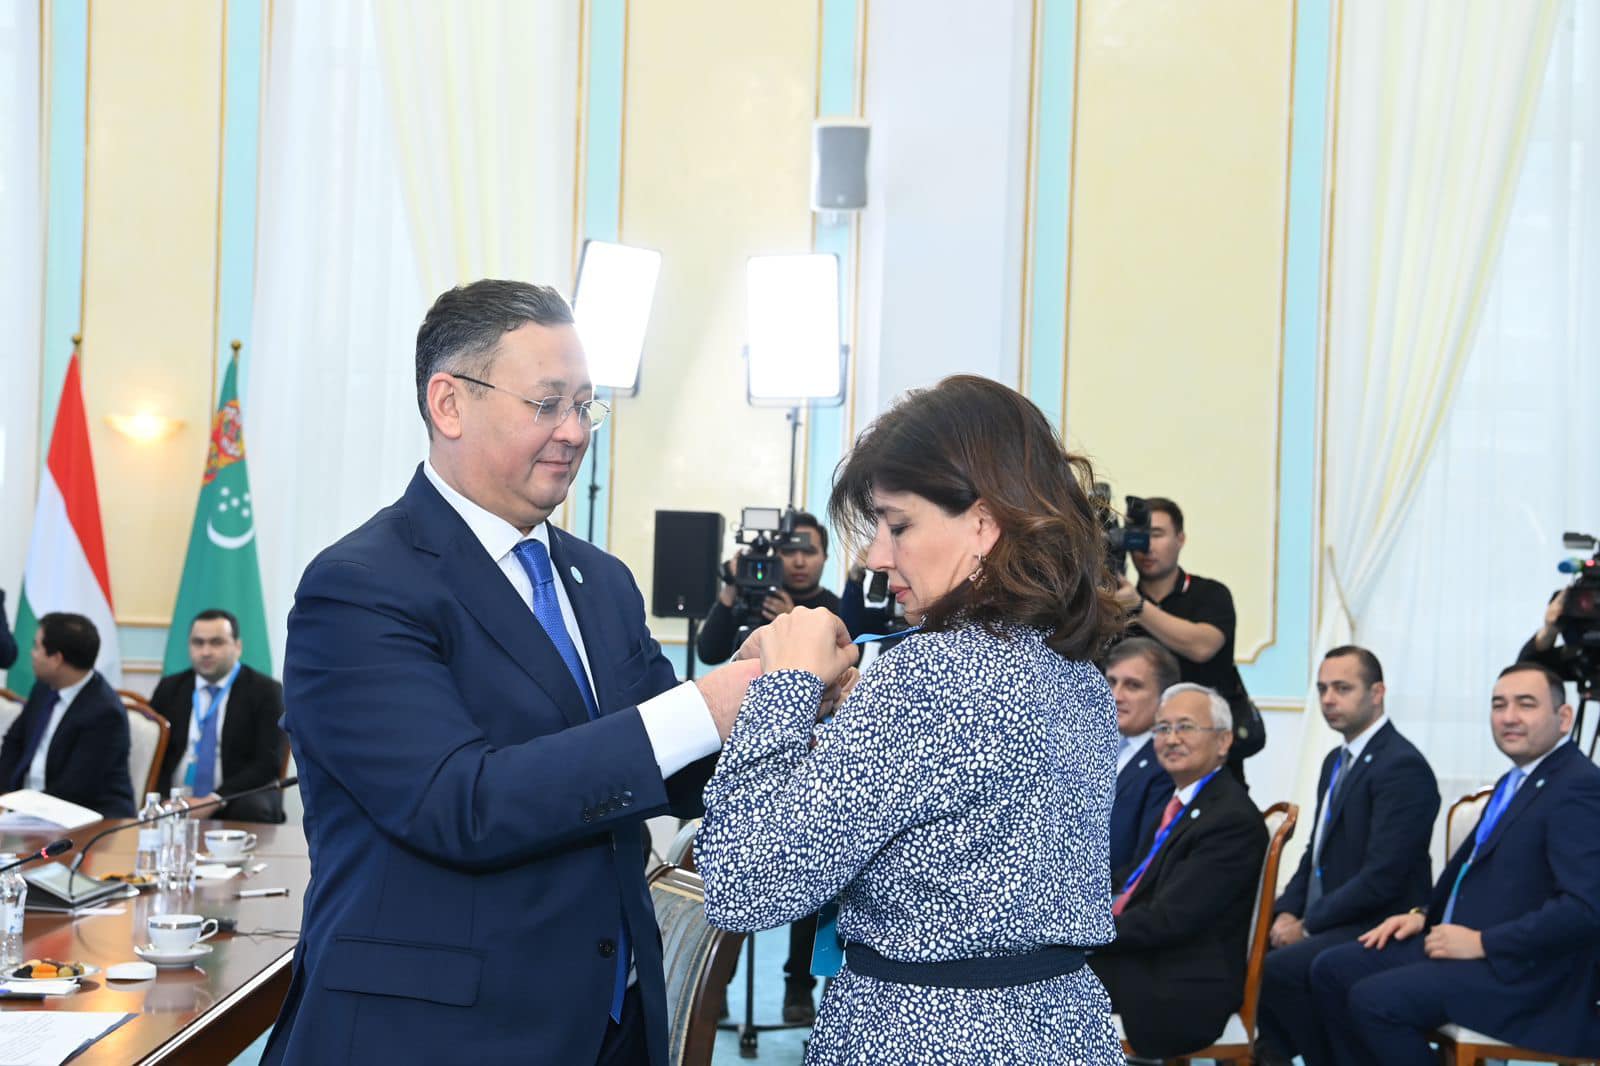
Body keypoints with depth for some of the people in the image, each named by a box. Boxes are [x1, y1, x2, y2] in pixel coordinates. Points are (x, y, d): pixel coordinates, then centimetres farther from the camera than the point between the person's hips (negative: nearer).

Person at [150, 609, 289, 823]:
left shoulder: (265, 691, 2)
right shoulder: (169, 689, 15)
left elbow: (268, 764, -7)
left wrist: (215, 800, -18)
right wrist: (164, 801, -11)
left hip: (236, 801, -2)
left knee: (251, 809, -36)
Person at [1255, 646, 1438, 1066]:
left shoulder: (1403, 766, -15)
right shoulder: (1337, 761, 17)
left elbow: (1381, 877, -21)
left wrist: (1308, 924, -16)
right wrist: (1287, 913, 2)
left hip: (1378, 928, -9)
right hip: (1323, 920, 9)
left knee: (1279, 967, -29)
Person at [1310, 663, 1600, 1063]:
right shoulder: (1514, 782, 17)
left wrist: (1482, 943, -21)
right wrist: (1425, 914, 13)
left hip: (1524, 970, -10)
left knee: (1374, 999, -24)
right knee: (1332, 969, 3)